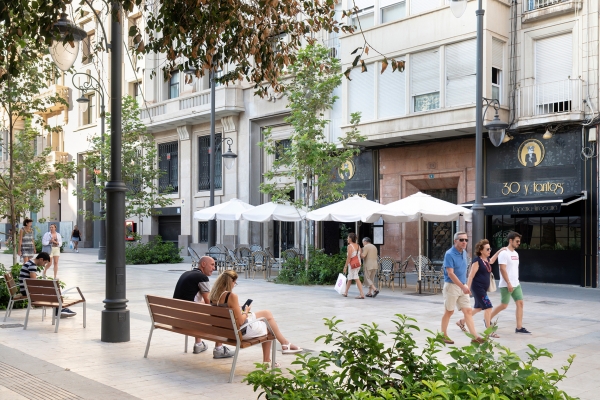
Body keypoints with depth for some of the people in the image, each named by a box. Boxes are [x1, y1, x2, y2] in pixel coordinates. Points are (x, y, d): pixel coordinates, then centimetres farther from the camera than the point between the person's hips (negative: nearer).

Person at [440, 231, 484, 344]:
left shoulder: (464, 253, 7)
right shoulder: (449, 254, -16)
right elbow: (450, 274, -21)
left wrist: (465, 286, 17)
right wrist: (463, 287, -24)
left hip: (463, 286, 7)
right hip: (452, 286, -7)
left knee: (468, 311, 2)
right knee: (449, 312, 4)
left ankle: (475, 337, 1)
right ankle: (444, 335, 17)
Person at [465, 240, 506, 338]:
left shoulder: (486, 259, 9)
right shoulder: (477, 261, -16)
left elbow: (491, 261, 36)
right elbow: (471, 276, -18)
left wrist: (499, 251, 31)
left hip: (483, 288, 10)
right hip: (478, 288, -10)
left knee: (478, 308, 19)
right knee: (488, 307, -11)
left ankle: (462, 321, 34)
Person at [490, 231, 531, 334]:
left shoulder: (515, 253, 14)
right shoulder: (504, 253, -14)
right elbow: (503, 269, -20)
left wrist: (517, 282, 18)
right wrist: (508, 283, -23)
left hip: (516, 284, 8)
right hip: (506, 285, -8)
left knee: (520, 303, 0)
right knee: (503, 305, -1)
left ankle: (519, 327, 3)